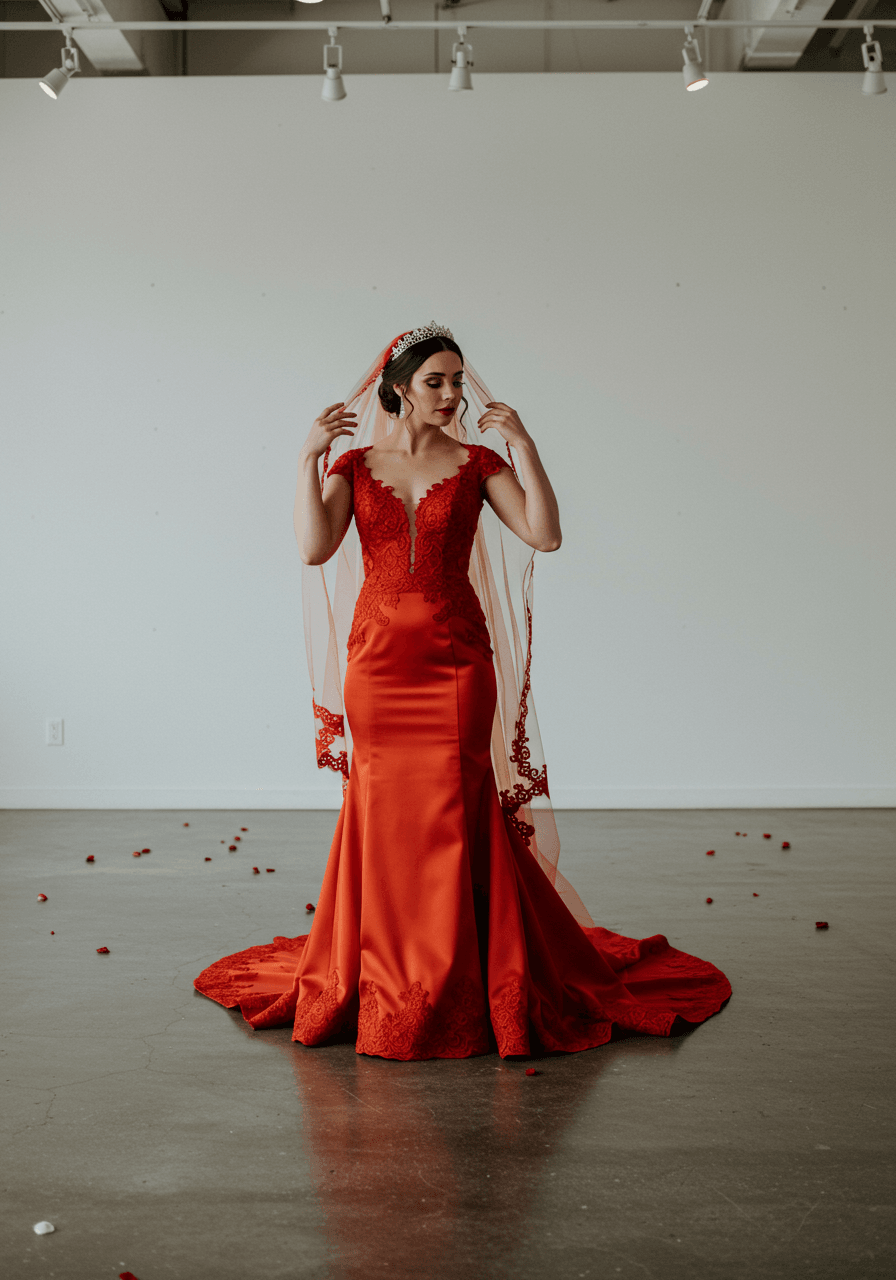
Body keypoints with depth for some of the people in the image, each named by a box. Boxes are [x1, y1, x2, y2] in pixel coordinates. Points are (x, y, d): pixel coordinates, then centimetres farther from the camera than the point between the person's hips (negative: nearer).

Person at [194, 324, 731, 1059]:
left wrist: (522, 444, -13)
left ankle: (461, 986, 13)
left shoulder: (478, 464, 3)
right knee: (383, 809, 6)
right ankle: (387, 979, 22)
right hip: (377, 658, 1)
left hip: (457, 659, -1)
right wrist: (309, 458, -12)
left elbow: (545, 535, -11)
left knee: (453, 810, -1)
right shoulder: (353, 464, 6)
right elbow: (314, 549, -10)